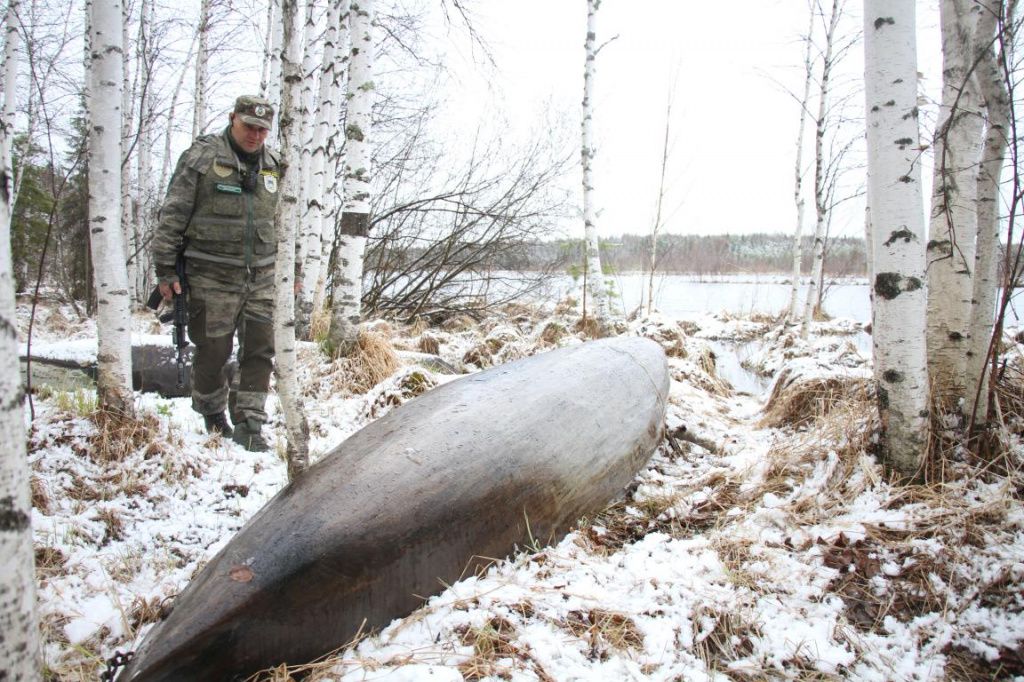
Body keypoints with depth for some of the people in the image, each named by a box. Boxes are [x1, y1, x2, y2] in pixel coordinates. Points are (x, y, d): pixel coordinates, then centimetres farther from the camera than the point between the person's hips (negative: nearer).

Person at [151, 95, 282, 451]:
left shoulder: (273, 166, 11)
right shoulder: (202, 157, -4)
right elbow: (172, 216, -4)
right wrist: (165, 269, -6)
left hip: (261, 276, 4)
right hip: (212, 276, -4)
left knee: (260, 349, 0)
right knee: (213, 350, 4)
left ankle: (248, 424, 8)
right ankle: (212, 411, 28)